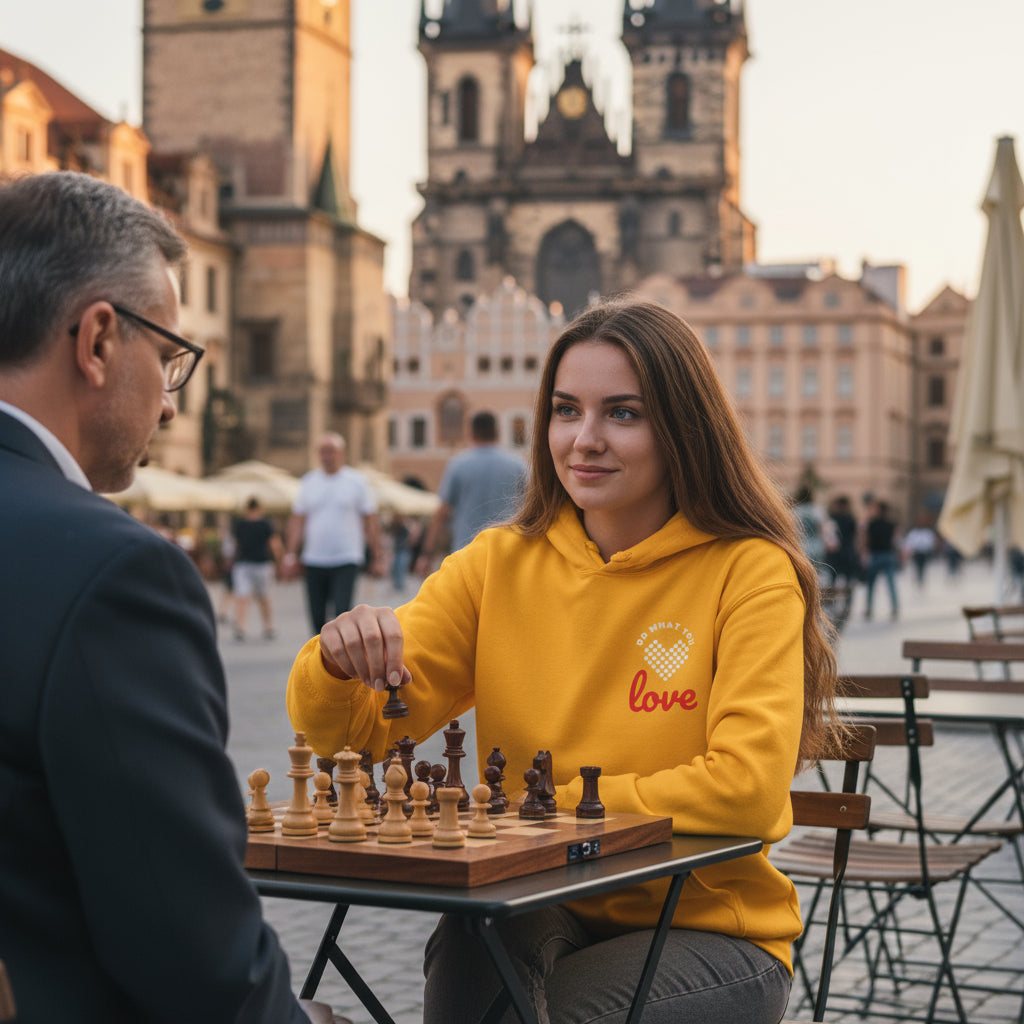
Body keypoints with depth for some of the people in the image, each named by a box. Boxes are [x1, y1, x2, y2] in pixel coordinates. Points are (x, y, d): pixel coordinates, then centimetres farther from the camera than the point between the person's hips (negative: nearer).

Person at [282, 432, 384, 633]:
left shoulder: (356, 481, 1)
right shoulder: (309, 482, 8)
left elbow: (370, 522, 3)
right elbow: (297, 521, 10)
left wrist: (377, 558, 0)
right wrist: (290, 554, 1)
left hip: (347, 562, -3)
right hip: (314, 562, 3)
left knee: (342, 615, -16)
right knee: (317, 619, 6)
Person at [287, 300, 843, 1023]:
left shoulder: (751, 573, -8)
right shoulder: (497, 565, 3)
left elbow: (746, 789, -18)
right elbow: (345, 731, 0)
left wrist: (553, 808, -12)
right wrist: (341, 661, -23)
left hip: (708, 927, -2)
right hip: (539, 914, 2)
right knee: (473, 939, -30)